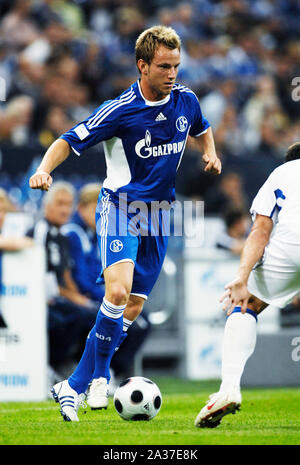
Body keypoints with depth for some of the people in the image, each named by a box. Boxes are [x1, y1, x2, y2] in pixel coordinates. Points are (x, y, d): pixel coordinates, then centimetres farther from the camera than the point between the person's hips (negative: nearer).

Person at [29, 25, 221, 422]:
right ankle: (98, 378, -14)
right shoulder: (120, 110, -15)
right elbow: (69, 141, -11)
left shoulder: (186, 101, 1)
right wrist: (45, 169, -29)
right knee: (118, 291, -27)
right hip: (120, 207, -6)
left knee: (132, 308, 3)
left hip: (159, 212, 6)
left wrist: (210, 153, 4)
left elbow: (201, 131, 24)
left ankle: (75, 387, 12)